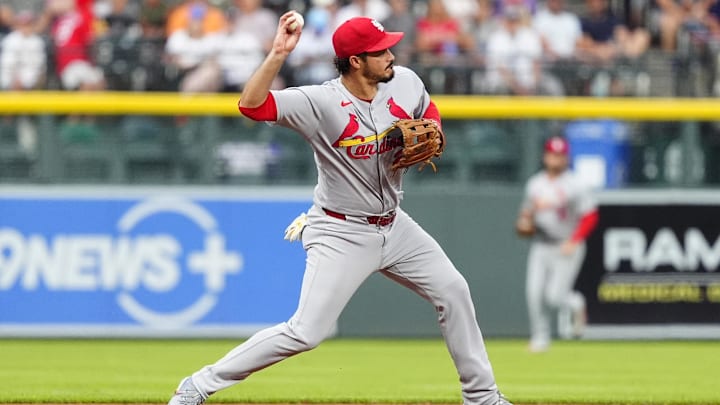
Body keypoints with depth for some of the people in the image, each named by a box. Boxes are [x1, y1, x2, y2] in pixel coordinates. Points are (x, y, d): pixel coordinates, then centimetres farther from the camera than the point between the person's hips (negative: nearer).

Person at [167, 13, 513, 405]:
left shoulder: (404, 82, -6)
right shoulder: (320, 102, -24)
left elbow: (429, 113, 16)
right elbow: (250, 104, -35)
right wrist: (278, 54, -42)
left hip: (394, 226, 7)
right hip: (341, 235, -7)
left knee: (453, 290, 9)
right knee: (306, 332, -13)